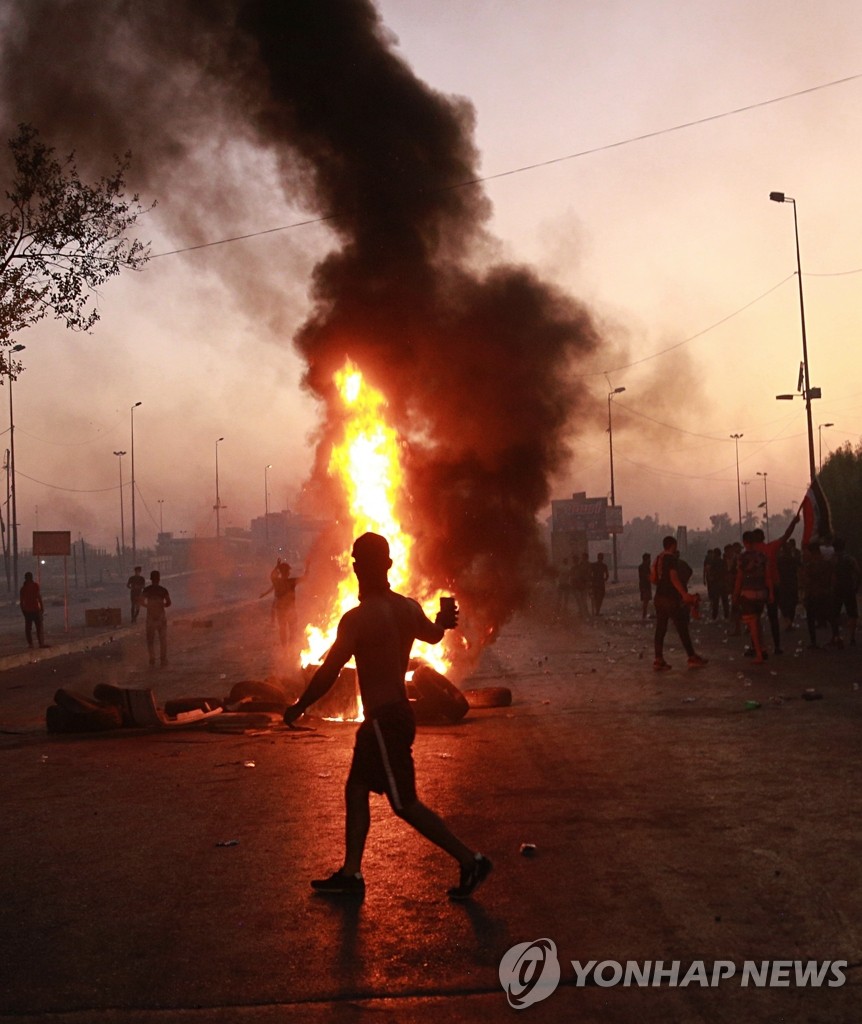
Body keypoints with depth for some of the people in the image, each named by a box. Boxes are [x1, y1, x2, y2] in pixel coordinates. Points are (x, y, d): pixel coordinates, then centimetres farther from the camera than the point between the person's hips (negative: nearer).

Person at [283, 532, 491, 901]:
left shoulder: (357, 618, -19)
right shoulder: (408, 608, 3)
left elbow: (328, 672, -18)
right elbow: (433, 634, 25)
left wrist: (298, 707, -4)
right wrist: (442, 621, 48)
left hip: (383, 719, -9)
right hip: (400, 712, 9)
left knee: (404, 803, 0)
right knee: (356, 789, 16)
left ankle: (470, 860, 3)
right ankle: (350, 874, 20)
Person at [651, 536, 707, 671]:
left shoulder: (658, 559, 11)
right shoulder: (672, 559, -12)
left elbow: (653, 578, 13)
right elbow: (674, 577, -22)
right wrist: (684, 594, -27)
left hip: (659, 598, 8)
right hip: (671, 598, -8)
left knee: (660, 629, 6)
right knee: (682, 629, 1)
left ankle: (658, 660, 3)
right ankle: (692, 658, 8)